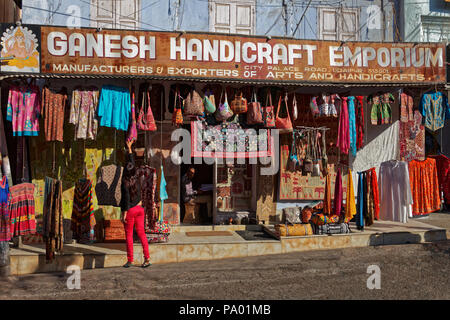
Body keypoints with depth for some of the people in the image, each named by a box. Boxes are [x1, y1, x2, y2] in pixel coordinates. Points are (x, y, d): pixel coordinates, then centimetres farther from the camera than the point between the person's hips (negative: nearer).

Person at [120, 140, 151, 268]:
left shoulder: (125, 182, -15)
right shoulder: (136, 179, 3)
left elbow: (126, 199, -17)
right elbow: (132, 162, 16)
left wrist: (124, 214, -13)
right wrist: (129, 148, 26)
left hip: (130, 210, -6)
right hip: (139, 209, 6)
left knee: (129, 235, 4)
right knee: (141, 233, 7)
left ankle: (130, 260, 9)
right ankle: (147, 258, 3)